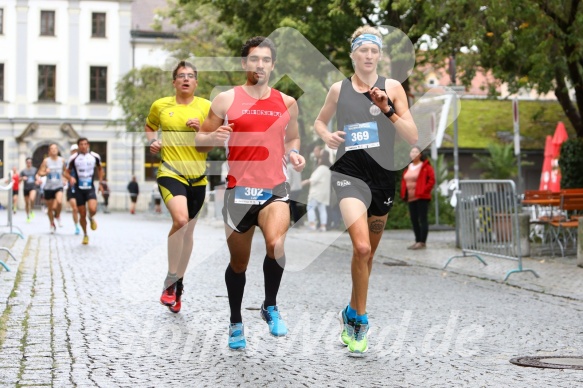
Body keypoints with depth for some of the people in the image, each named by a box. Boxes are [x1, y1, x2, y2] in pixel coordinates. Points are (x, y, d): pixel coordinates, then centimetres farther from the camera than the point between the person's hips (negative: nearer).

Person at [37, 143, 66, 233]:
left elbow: (65, 171, 18)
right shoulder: (46, 161, -4)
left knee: (59, 202, -27)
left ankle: (57, 216, 4)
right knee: (50, 208, 8)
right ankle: (52, 225, 30)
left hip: (59, 186, 0)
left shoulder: (62, 160, 2)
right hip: (48, 187, 0)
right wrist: (45, 172, -21)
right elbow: (40, 173, -1)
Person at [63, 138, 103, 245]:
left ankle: (91, 218, 13)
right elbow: (66, 172, 4)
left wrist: (100, 182, 8)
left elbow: (100, 169, 17)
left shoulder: (95, 156, 0)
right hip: (79, 189, 0)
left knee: (93, 209, -24)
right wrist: (70, 178, -18)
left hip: (90, 188, 0)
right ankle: (85, 235, 23)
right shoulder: (74, 158, -4)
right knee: (82, 215, 2)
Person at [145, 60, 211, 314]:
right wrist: (152, 142, 4)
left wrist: (202, 130, -12)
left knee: (188, 231, 11)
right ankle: (171, 280, -12)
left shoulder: (206, 107, 4)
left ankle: (178, 284, 28)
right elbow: (149, 127, 24)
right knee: (180, 219, -27)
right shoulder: (160, 106, 5)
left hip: (198, 177, 3)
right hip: (170, 172, -3)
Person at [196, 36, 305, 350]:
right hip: (238, 190, 0)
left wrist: (294, 154, 3)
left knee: (276, 245, -27)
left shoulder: (287, 103, 9)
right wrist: (214, 137, -18)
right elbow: (200, 141, 5)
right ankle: (236, 322, 33)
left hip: (275, 189, 1)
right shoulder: (226, 99, 1)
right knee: (238, 263, 11)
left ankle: (270, 306, -2)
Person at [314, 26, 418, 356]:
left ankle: (351, 314, 33)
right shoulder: (339, 89, 4)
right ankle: (360, 319, -7)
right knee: (361, 247, -21)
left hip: (383, 176, 2)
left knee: (368, 253, 13)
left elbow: (413, 137, -3)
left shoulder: (392, 88, 2)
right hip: (350, 172, -2)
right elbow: (320, 121, 21)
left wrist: (388, 110, -16)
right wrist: (327, 136, -1)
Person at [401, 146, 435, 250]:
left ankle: (422, 242, -7)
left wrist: (424, 191, -15)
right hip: (411, 198, 7)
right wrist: (404, 193, 9)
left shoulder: (425, 167, -5)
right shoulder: (408, 168, 15)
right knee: (414, 220, 8)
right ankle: (417, 241, 14)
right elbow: (404, 181, 22)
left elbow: (431, 180, -10)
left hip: (422, 197, -7)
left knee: (422, 219, -6)